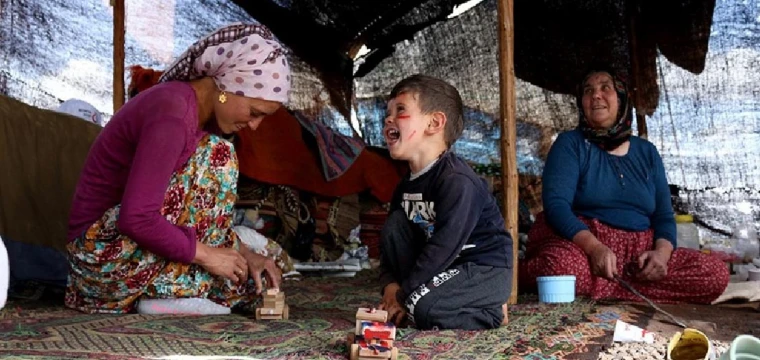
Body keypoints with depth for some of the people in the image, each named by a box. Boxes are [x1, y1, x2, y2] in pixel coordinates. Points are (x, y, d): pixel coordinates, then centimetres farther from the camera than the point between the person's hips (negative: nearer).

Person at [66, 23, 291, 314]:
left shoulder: (205, 115, 6)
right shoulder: (172, 115, -24)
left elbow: (204, 213, 11)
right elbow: (136, 219, -30)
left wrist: (245, 255, -1)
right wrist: (206, 254, -20)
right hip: (107, 251, -9)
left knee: (254, 278, 11)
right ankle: (181, 293, -12)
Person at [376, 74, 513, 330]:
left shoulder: (457, 181, -22)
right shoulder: (407, 186, 7)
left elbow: (444, 247, -26)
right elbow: (393, 237, 8)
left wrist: (403, 295, -21)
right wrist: (391, 285, -12)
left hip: (487, 270, -8)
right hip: (446, 267, 8)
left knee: (424, 308, -30)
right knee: (394, 225, -6)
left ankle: (492, 313, -5)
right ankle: (413, 300, -6)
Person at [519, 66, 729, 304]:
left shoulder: (646, 152, 17)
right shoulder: (570, 144, 5)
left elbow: (664, 216, 14)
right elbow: (556, 204, -10)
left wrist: (662, 252, -10)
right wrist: (594, 247, -27)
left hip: (638, 254, 7)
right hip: (579, 243, -7)